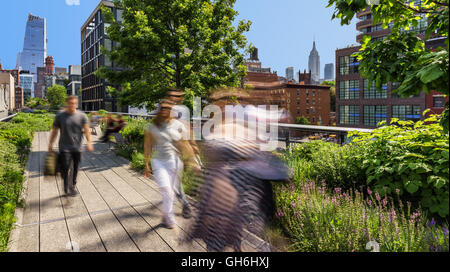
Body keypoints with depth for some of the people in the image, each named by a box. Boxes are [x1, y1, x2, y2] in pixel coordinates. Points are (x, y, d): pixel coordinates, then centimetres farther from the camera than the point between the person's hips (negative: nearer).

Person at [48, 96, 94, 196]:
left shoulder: (82, 116, 2)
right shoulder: (60, 116, 3)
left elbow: (86, 130, -7)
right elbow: (54, 131, 10)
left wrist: (89, 142, -21)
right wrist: (50, 144, 8)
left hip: (77, 148, 1)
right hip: (64, 147, -1)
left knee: (75, 169, 11)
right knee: (65, 169, -11)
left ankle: (72, 186, 31)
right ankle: (67, 188, 7)